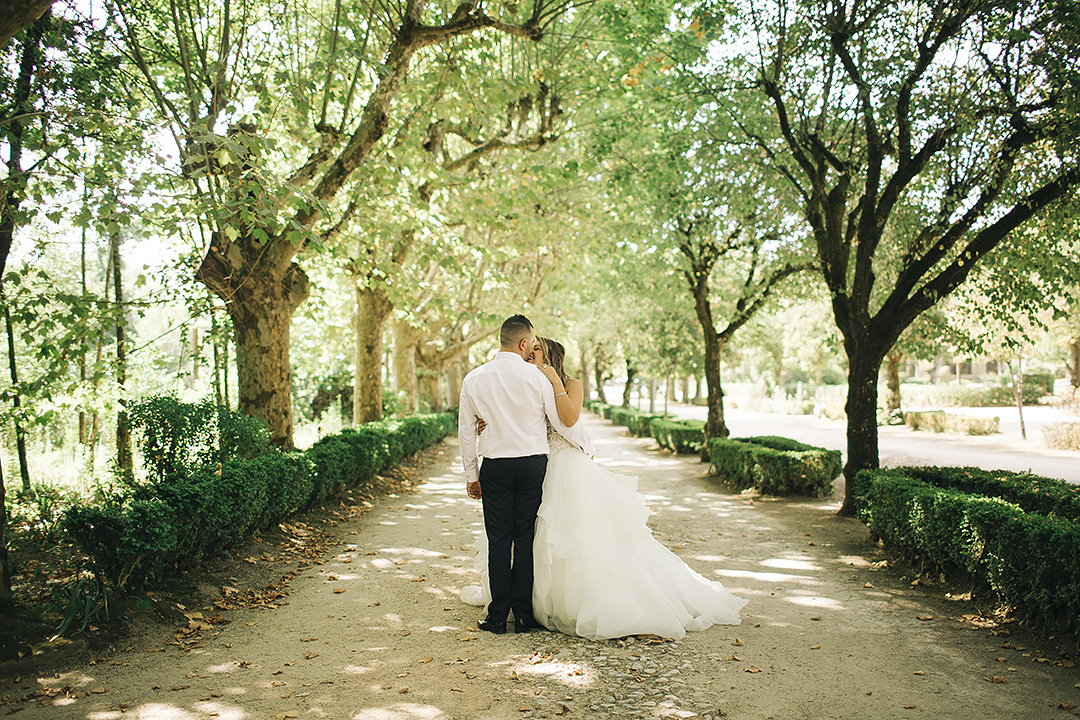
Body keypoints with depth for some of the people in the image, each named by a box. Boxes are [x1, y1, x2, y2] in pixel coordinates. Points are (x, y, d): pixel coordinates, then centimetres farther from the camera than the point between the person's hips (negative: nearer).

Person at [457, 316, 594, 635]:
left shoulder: (474, 379, 2)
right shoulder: (537, 376, -6)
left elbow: (466, 432, 6)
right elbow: (563, 422, -1)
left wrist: (471, 475, 15)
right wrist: (587, 445, 18)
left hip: (494, 468, 1)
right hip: (533, 465, -1)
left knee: (498, 541, 6)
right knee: (526, 539, 7)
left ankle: (498, 616, 11)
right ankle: (524, 615, 12)